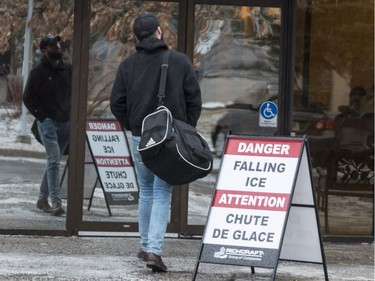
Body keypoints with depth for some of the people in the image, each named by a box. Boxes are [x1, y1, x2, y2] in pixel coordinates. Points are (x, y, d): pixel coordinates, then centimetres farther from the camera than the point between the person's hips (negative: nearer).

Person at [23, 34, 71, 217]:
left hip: (65, 122, 6)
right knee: (54, 160, -17)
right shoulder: (38, 72, -5)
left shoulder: (68, 70, 10)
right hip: (47, 122, -6)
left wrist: (72, 114, 9)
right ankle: (56, 202, -23)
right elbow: (28, 98, -2)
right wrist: (42, 116, -10)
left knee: (54, 161, 12)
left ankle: (42, 199, 23)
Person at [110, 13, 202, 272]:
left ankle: (146, 247, 23)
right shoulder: (180, 61, -4)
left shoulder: (128, 65, 1)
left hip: (140, 138, 2)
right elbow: (194, 99, -2)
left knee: (146, 192, 17)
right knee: (162, 194, 0)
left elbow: (117, 103, 3)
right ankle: (154, 250, -13)